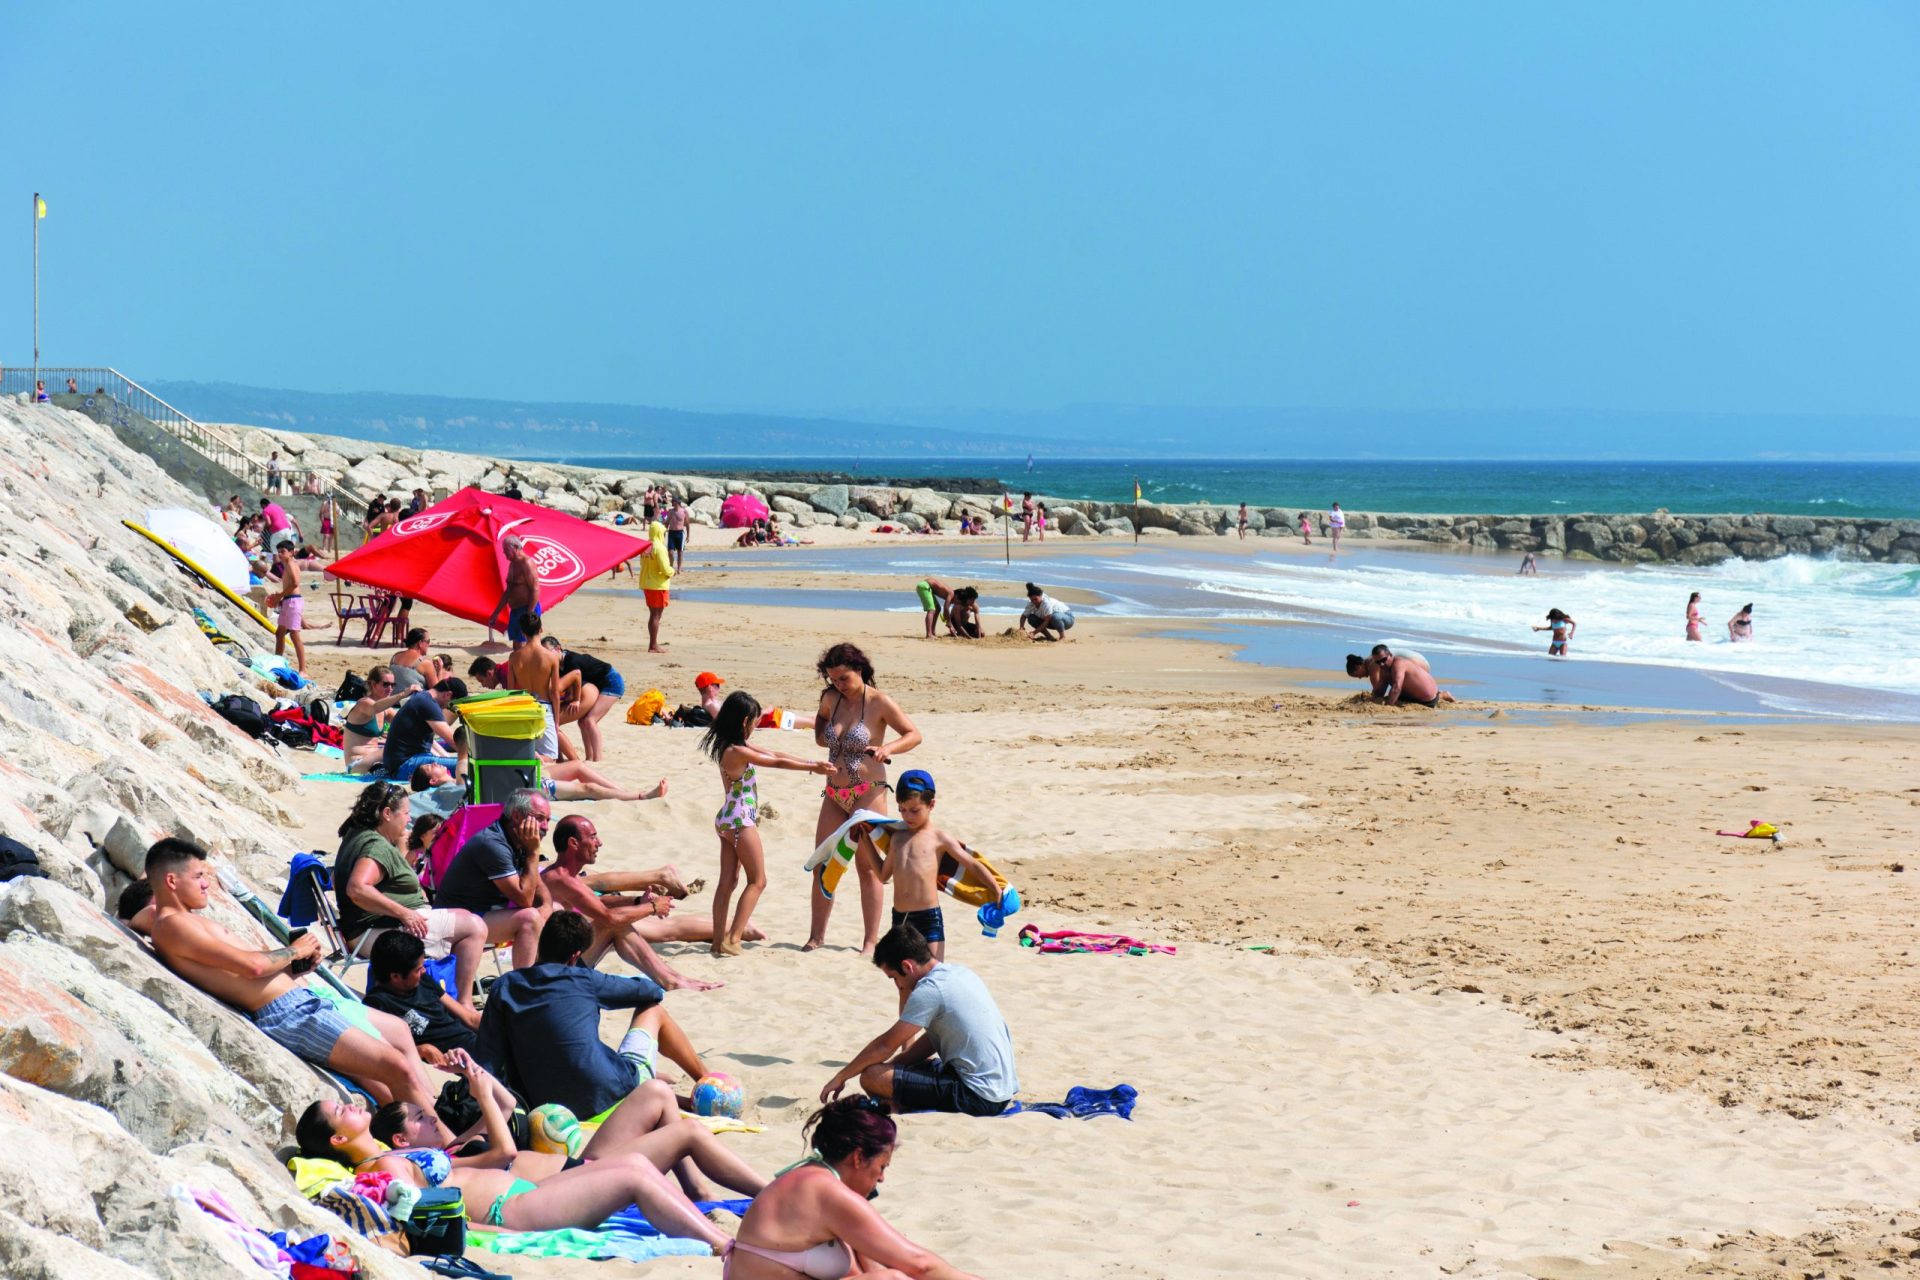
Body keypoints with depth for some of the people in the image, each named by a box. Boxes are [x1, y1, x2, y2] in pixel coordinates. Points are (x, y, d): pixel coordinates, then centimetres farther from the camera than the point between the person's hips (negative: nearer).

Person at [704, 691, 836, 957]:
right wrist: (813, 767, -4)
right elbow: (778, 763, -14)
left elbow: (774, 754, 12)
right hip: (741, 821, -9)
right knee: (757, 881, -1)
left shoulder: (732, 748, 9)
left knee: (727, 881, 9)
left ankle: (719, 939, 9)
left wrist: (812, 763, 9)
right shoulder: (737, 752, -20)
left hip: (727, 820, 9)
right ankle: (732, 939, -5)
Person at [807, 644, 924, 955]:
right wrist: (821, 736, 9)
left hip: (868, 792, -6)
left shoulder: (879, 703, -10)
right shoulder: (831, 698, 6)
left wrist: (887, 749, -26)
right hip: (834, 794, 6)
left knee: (867, 866, -2)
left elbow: (914, 735, -9)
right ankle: (817, 935, 13)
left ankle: (871, 939, 4)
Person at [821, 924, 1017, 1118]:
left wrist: (840, 1077, 2)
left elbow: (885, 1045, -9)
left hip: (979, 1098, -10)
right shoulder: (962, 974, 12)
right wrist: (898, 1062, 14)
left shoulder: (929, 990, -15)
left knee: (871, 1076, -13)